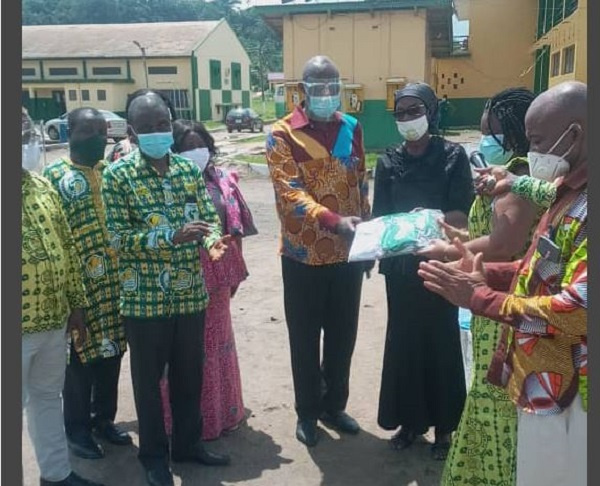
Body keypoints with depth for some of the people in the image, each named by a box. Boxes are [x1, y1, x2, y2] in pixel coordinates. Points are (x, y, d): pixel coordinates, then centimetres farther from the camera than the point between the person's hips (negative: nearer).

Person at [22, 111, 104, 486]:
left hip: (54, 319, 7)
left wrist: (76, 304, 12)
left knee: (48, 396, 21)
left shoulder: (43, 187, 8)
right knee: (37, 401, 6)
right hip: (21, 326, -6)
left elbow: (67, 247, 12)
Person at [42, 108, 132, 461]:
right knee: (80, 359, 6)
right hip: (78, 286, -5)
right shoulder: (55, 177, -7)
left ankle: (104, 418, 33)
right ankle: (77, 429, 24)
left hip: (115, 283, 5)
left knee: (112, 353, 15)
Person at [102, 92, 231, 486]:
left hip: (191, 293, 4)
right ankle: (154, 454, 30)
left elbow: (209, 216, 8)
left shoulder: (190, 169, 5)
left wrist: (213, 239, -16)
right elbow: (117, 237, -14)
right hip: (145, 297, -4)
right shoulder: (118, 175, -9)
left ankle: (188, 442, 37)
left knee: (189, 373, 17)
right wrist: (172, 236, -26)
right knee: (149, 377, 11)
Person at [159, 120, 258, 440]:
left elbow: (237, 228, 10)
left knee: (218, 344, 19)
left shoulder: (222, 181, 5)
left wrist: (234, 269, 9)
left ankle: (222, 411, 38)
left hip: (216, 275, 6)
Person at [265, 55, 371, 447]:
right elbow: (289, 191, -19)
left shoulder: (352, 128, 7)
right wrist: (334, 221, -33)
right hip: (304, 254, -4)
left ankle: (335, 405, 32)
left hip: (347, 253, 4)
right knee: (305, 338, 9)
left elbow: (361, 186, 13)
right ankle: (308, 411, 26)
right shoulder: (283, 133, -7)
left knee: (343, 335, 14)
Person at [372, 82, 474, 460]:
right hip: (401, 265, 3)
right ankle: (411, 419, 26)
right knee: (403, 340, 8)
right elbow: (380, 216, 3)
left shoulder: (453, 156, -4)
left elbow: (462, 216, -9)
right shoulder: (389, 161, 5)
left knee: (440, 340, 5)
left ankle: (444, 425, 22)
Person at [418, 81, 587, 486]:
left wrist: (480, 297, -20)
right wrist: (485, 273, 1)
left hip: (567, 393, -9)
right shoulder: (570, 191, 8)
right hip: (545, 383, 9)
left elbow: (581, 311, -29)